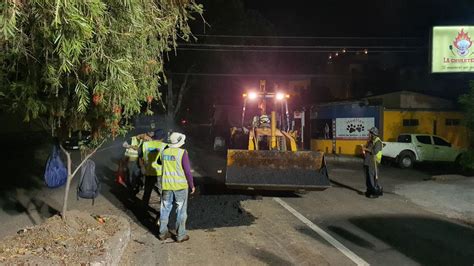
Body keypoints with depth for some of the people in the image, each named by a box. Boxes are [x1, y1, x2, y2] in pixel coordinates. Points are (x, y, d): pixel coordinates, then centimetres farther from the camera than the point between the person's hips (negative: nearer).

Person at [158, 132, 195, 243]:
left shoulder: (164, 152, 0)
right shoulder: (182, 153, -15)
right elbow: (187, 171, -13)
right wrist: (192, 185, -4)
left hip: (166, 185, 5)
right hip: (180, 185, -5)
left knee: (165, 209, 16)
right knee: (181, 211, 7)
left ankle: (163, 233, 25)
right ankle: (180, 235, 13)